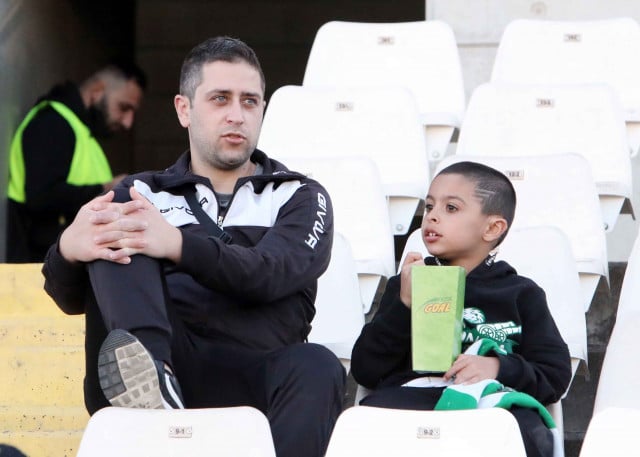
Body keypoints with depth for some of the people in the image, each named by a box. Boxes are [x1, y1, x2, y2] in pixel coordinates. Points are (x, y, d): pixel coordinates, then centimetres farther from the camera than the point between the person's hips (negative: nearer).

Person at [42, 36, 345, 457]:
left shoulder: (299, 198, 21)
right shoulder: (141, 194, 25)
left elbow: (273, 274, -4)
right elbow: (73, 298, 9)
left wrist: (178, 245, -23)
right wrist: (68, 251, -17)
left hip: (248, 383, -1)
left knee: (317, 369, -33)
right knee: (115, 235, -15)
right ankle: (152, 378, -44)